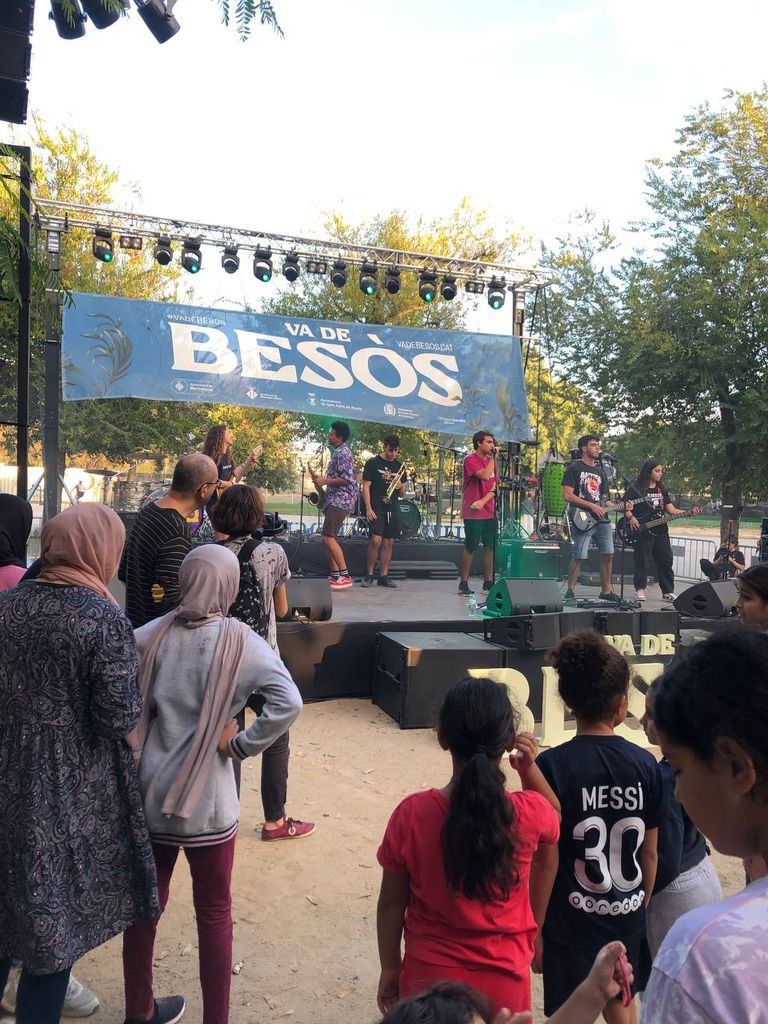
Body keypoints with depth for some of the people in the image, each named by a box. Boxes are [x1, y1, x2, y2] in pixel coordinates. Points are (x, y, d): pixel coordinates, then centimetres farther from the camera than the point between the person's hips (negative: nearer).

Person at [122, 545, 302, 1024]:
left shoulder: (151, 634, -4)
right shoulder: (240, 641, -13)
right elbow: (289, 703, -24)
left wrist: (133, 750, 6)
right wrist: (241, 745, -13)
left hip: (147, 793, 4)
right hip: (206, 801, -3)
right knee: (214, 912, 13)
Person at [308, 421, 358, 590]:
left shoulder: (342, 453, -13)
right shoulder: (339, 452, 19)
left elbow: (346, 479, -22)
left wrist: (326, 481, -16)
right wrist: (321, 479, 17)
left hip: (340, 501, -11)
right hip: (334, 500, 11)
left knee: (328, 537, -16)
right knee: (328, 538, 11)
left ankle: (345, 576, -15)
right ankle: (335, 575, 14)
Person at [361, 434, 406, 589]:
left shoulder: (399, 465, 14)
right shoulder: (373, 463, 0)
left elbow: (402, 492, 19)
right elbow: (366, 487, -3)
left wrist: (400, 487, -5)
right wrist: (368, 509, -11)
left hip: (392, 509, 5)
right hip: (376, 509, -5)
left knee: (389, 543, 3)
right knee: (376, 540, -15)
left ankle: (383, 576, 11)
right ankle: (369, 575, -2)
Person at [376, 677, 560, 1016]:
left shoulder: (411, 815, -21)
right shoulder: (531, 813, -21)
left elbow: (391, 903, -8)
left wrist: (390, 968, 7)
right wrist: (529, 768, -9)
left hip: (431, 975, 0)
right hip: (504, 978, 1)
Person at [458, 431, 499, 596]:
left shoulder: (490, 460, 14)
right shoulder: (470, 460, -8)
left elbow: (495, 486, 8)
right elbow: (484, 476, -23)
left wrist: (483, 501, -9)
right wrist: (493, 457, -12)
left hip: (489, 512, 6)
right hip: (473, 513, -6)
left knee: (490, 547, 5)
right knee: (471, 547, -2)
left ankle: (488, 582, 13)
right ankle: (464, 583, 7)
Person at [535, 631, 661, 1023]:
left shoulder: (552, 766, -19)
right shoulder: (645, 763, -9)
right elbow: (649, 853, 0)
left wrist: (535, 929, -2)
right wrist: (641, 908, 16)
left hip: (572, 924, -3)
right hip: (626, 917, 4)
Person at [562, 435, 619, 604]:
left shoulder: (600, 471, 20)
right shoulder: (574, 468, -1)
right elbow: (567, 495, -11)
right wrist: (591, 506, -15)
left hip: (601, 519, 7)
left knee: (608, 553, 4)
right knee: (579, 556, -9)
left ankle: (606, 591, 15)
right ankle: (570, 591, 4)